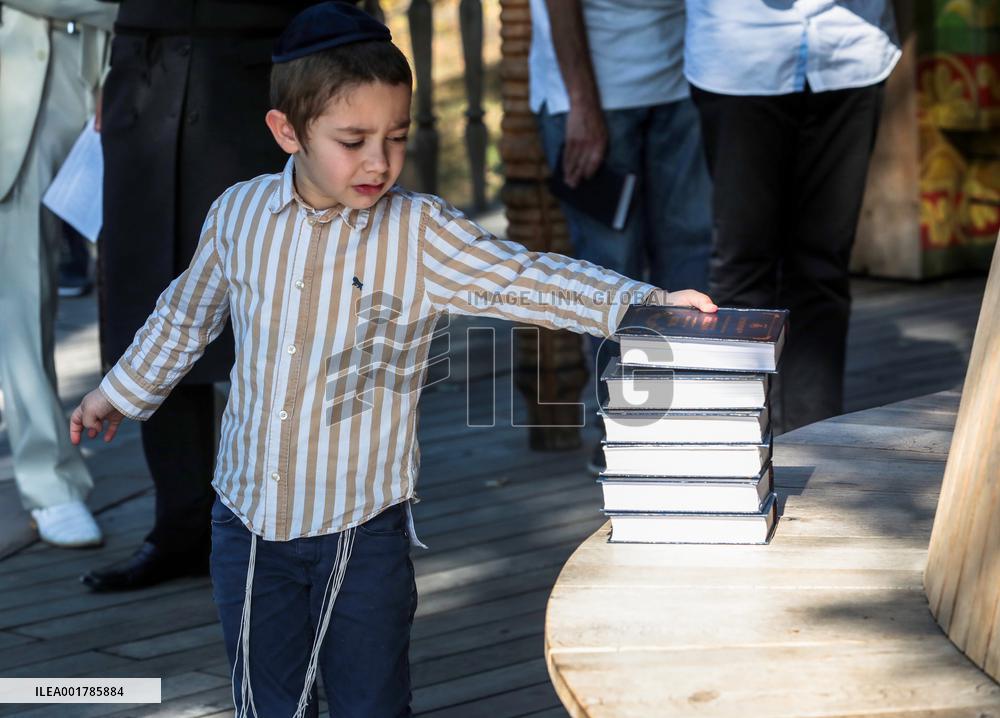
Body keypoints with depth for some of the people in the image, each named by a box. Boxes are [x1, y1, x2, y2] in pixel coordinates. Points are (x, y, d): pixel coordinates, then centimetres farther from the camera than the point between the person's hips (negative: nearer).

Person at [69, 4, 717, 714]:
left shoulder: (423, 235, -12)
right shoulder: (239, 214, -2)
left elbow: (527, 278, -18)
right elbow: (187, 315, 15)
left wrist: (643, 302, -32)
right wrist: (125, 389, 27)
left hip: (363, 528, -3)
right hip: (249, 517, 3)